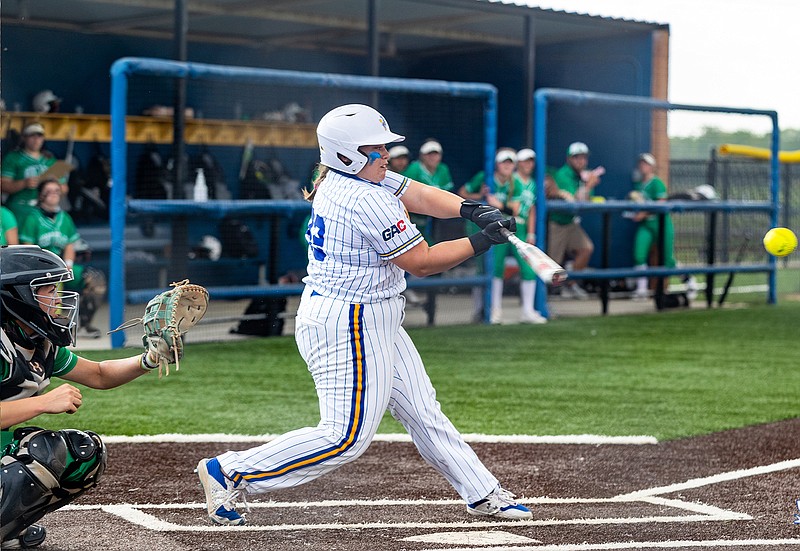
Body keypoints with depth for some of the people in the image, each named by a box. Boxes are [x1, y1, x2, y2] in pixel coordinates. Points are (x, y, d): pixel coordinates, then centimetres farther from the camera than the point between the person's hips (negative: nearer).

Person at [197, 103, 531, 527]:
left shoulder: (340, 179, 7)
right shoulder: (366, 200, -22)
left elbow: (421, 195, 5)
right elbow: (421, 262, -17)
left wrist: (471, 209, -12)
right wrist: (482, 242, -10)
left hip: (369, 322, 11)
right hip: (348, 325, -11)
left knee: (423, 412, 15)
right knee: (347, 436, -8)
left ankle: (483, 495, 23)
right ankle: (229, 472, -3)